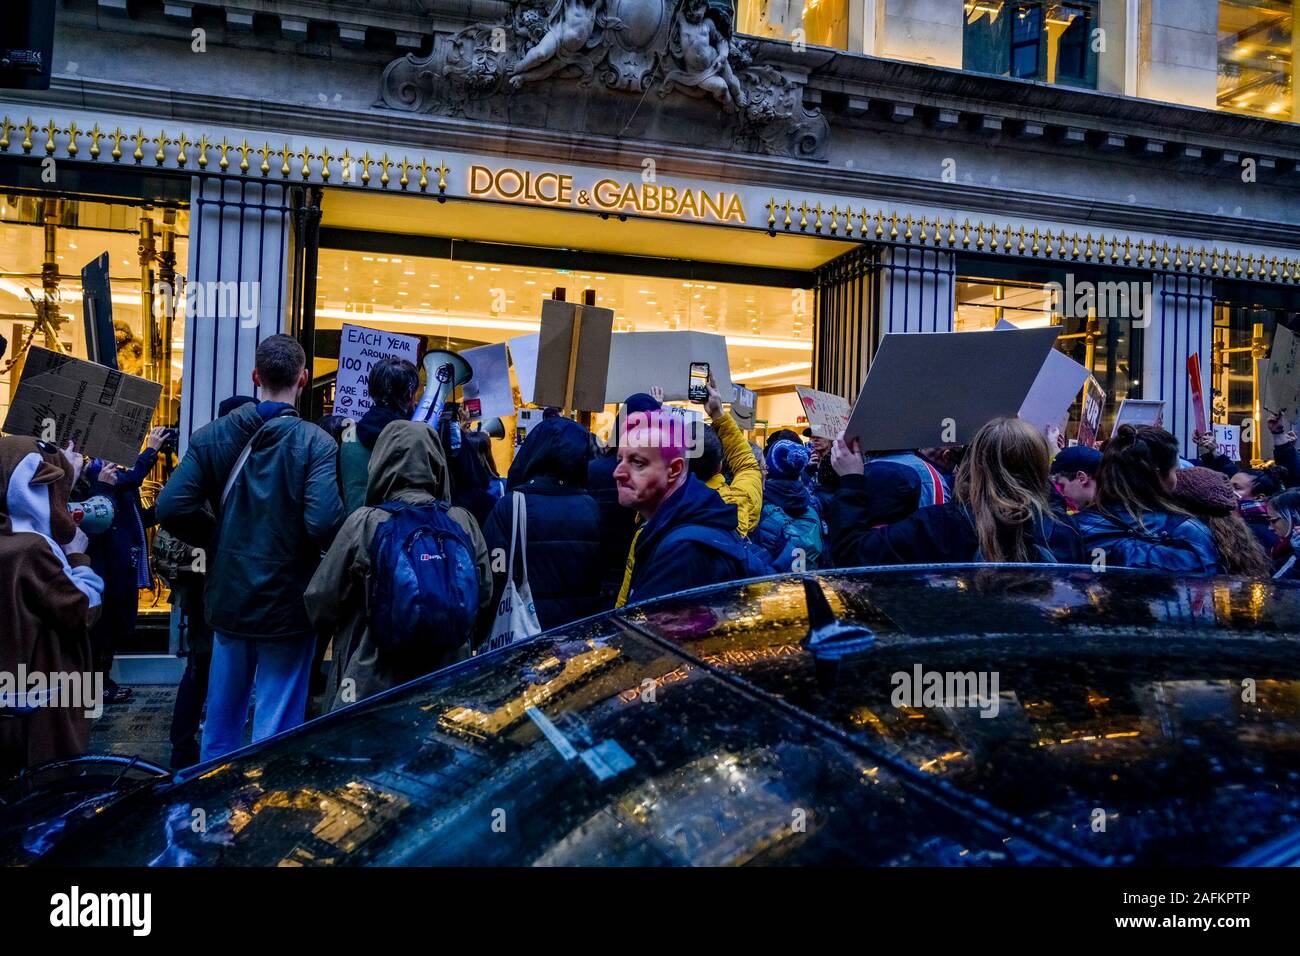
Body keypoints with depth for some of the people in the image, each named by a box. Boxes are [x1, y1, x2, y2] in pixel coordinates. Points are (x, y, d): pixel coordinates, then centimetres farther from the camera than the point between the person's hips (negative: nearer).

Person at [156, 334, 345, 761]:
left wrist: (218, 541, 8)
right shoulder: (316, 443, -15)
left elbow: (171, 507, -7)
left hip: (227, 598, 5)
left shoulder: (212, 435, -1)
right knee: (275, 729, 7)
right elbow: (324, 523, -25)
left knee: (221, 721, 21)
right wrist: (313, 553, -3)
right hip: (288, 603, -4)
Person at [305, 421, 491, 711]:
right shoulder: (463, 523, -7)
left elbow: (321, 600, -5)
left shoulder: (364, 523, -15)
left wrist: (338, 631, 17)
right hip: (447, 676, 3)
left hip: (372, 681, -3)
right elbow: (484, 593, 5)